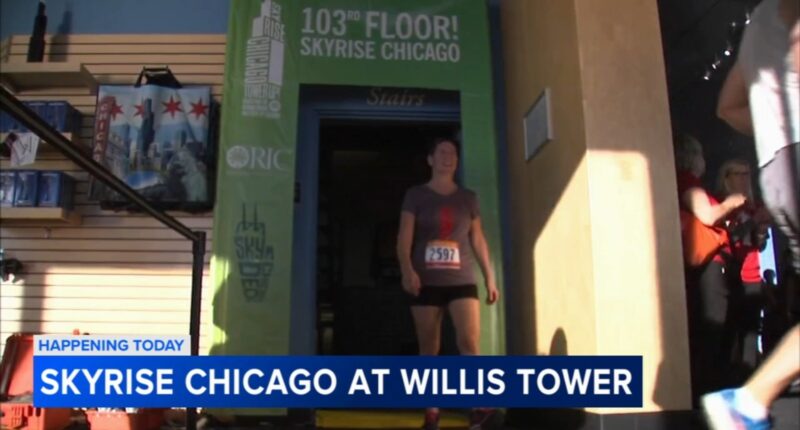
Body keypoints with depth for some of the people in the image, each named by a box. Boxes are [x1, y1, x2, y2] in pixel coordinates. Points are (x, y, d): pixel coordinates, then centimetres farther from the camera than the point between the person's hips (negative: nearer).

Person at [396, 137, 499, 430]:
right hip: (427, 284, -1)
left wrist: (490, 278, 11)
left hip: (462, 282, 1)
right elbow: (404, 238, -2)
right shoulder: (415, 196, 6)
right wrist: (407, 270, -18)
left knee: (469, 343, -14)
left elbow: (478, 240, 15)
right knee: (428, 350, 2)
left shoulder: (468, 198, 14)